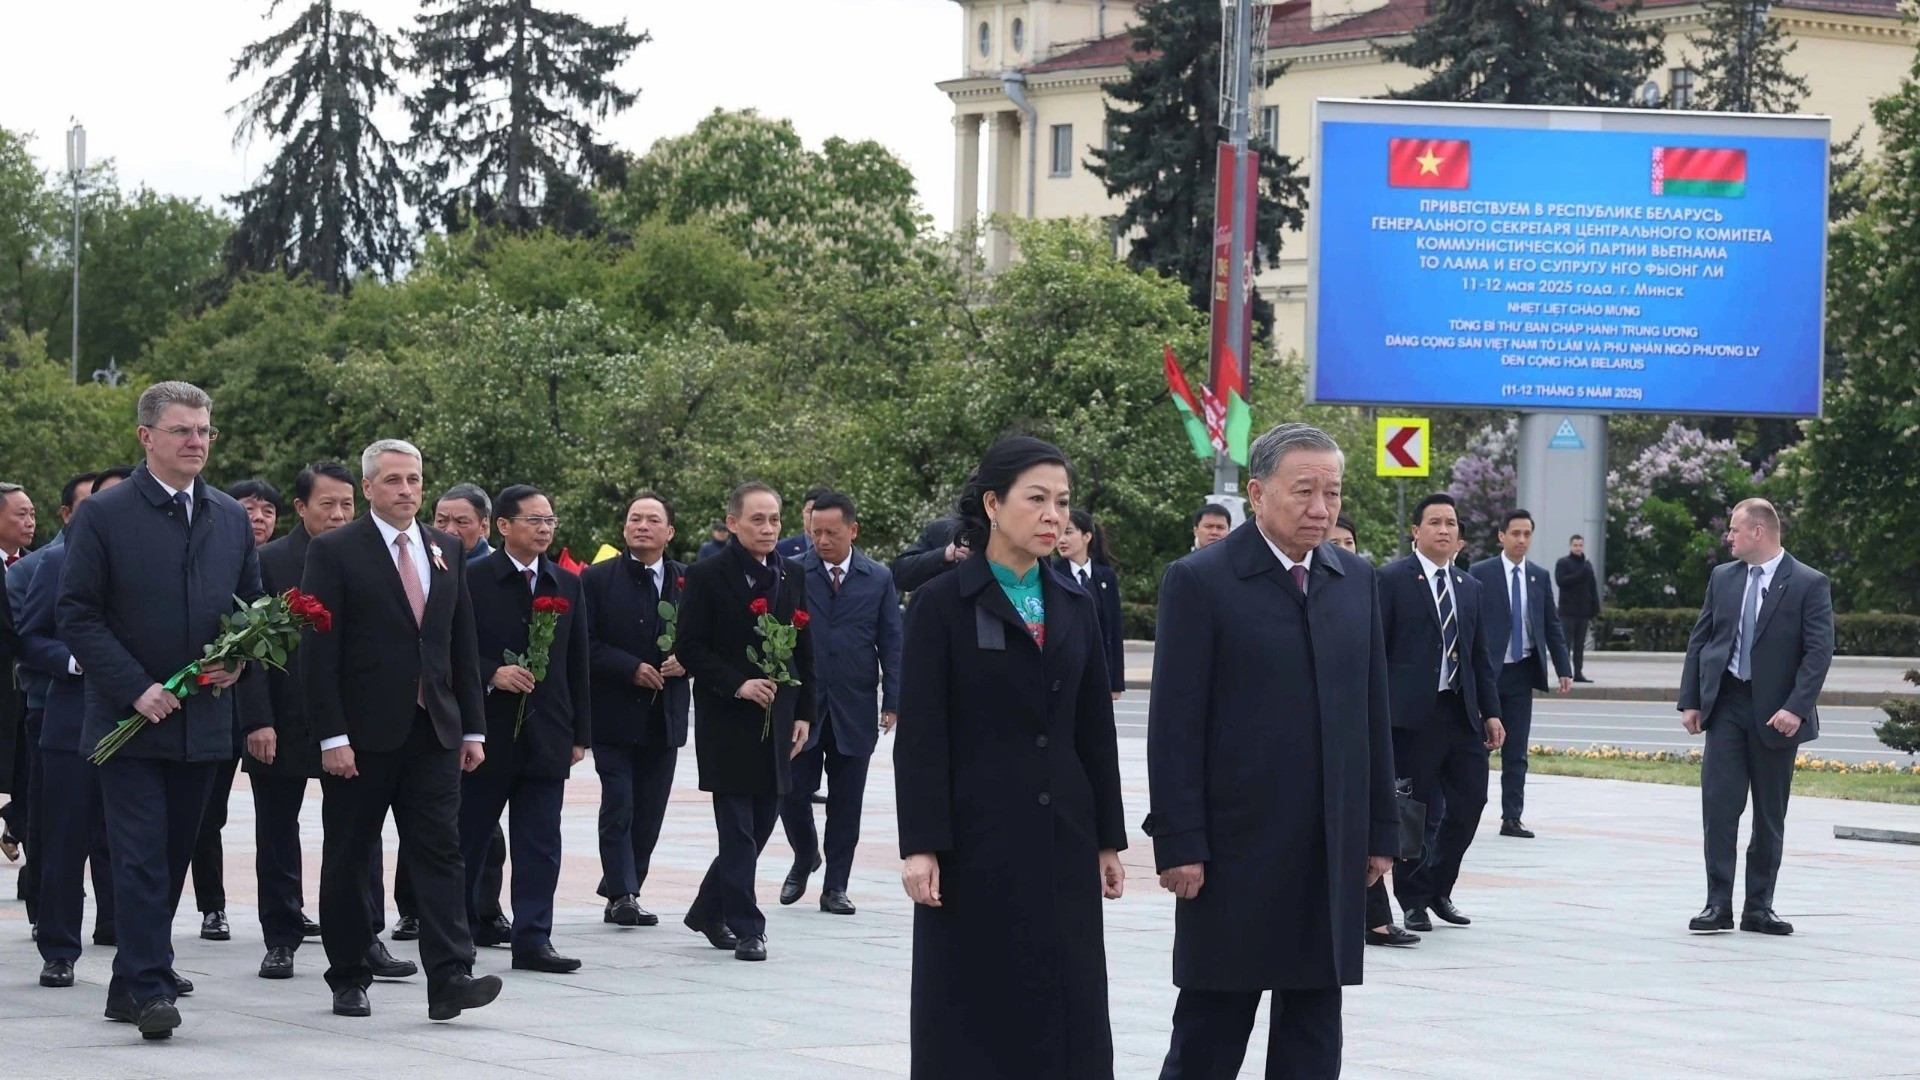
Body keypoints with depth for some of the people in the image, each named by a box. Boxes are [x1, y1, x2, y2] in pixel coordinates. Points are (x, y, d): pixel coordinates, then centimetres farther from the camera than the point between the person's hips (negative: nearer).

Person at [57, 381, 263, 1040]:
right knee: (141, 857, -10)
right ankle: (150, 991, -11)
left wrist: (240, 659, -4)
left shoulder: (231, 519, 11)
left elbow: (254, 607, 18)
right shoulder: (103, 516, -4)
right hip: (128, 716, -5)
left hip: (203, 721, 5)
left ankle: (131, 985, 20)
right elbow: (76, 615, -7)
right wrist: (135, 689, -16)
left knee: (172, 860, 10)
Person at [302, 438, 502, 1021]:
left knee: (440, 852, -6)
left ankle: (449, 978, -12)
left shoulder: (446, 550, 13)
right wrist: (331, 736, -14)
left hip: (432, 732, 4)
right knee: (347, 860, 5)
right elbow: (320, 651, -8)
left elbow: (463, 644, 15)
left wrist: (473, 727, 10)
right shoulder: (334, 551, -3)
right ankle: (349, 980, 15)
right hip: (362, 733, -4)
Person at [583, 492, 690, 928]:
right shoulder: (597, 579, 0)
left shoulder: (688, 581, 7)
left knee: (650, 813, 7)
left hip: (664, 715, 3)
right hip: (614, 713, -3)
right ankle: (622, 896, -5)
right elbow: (586, 643, -6)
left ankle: (623, 892, 18)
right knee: (618, 808, -8)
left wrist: (686, 660, -10)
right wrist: (631, 669, -16)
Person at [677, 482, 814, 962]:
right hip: (728, 720, -6)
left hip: (777, 720, 6)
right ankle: (745, 926, -1)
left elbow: (805, 650, 15)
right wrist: (738, 685, -19)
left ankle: (708, 910, 24)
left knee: (760, 824, 9)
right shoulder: (707, 576, -5)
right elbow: (691, 647, -9)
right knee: (738, 829, -5)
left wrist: (802, 713, 8)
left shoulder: (792, 577, 12)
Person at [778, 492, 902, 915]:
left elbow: (891, 643, 7)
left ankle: (835, 887, 14)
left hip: (855, 709, 1)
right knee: (793, 792, -3)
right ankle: (804, 860, 25)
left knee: (846, 804, 4)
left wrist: (892, 701, -1)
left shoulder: (879, 579, 5)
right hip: (800, 705, -1)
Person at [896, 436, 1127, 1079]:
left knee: (1064, 1012, 4)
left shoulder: (1075, 606, 10)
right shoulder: (942, 604, -4)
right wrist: (920, 845, -14)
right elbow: (919, 736, -8)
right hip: (977, 838, -5)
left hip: (1063, 839, 5)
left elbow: (1096, 731, 12)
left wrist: (1108, 839, 10)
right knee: (972, 1018, 1)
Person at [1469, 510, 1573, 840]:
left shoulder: (1540, 577, 10)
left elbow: (1552, 626, 13)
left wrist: (1563, 669, 6)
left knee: (1516, 753, 5)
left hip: (1522, 673, 4)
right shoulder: (1480, 574, -3)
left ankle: (1511, 818, 8)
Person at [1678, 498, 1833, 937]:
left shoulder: (1809, 584, -5)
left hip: (1775, 712, -3)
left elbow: (1819, 651, -10)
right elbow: (1700, 640, 11)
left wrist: (1795, 707, -19)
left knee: (1770, 814, 5)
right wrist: (1691, 700, 4)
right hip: (1726, 704, 3)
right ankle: (1718, 904, -3)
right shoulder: (1723, 577, 9)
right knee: (1719, 803, -5)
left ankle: (1759, 907, 13)